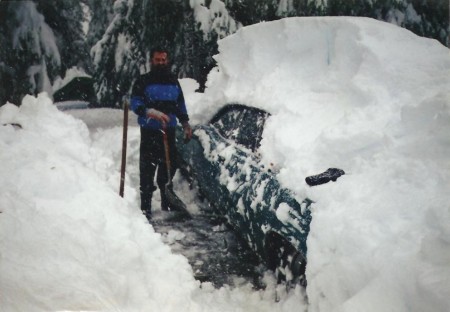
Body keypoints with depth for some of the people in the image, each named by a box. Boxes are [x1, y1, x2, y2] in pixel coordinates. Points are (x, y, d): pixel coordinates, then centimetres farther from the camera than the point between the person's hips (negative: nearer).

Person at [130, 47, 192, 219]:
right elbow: (135, 103, -11)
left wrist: (185, 124, 16)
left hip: (169, 131, 5)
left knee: (169, 167, 11)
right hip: (149, 132, -4)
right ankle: (146, 207, -2)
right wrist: (152, 113, -27)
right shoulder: (143, 81, -1)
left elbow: (180, 104, 22)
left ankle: (167, 202, 27)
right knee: (147, 169, -7)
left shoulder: (173, 81, 14)